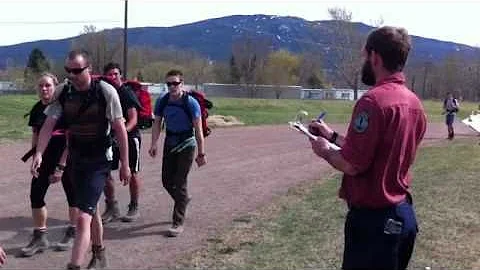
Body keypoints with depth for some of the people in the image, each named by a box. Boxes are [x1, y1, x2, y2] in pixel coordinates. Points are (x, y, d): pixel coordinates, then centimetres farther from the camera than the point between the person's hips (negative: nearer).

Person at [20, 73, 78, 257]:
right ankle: (40, 238, 12)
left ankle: (72, 233, 23)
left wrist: (61, 166, -15)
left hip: (66, 158, -5)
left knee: (72, 194, 6)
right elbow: (35, 136, 14)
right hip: (45, 158, 6)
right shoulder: (36, 110, 5)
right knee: (35, 194, 1)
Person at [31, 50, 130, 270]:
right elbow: (48, 125, -7)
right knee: (90, 210, 22)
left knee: (83, 217, -15)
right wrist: (39, 153, -23)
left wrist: (125, 164, -9)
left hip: (99, 162, -5)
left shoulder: (105, 92, -17)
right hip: (75, 159, 6)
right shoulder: (62, 92, -5)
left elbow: (120, 129, -11)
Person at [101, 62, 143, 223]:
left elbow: (133, 119, -16)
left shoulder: (127, 93, -8)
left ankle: (134, 208, 16)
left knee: (132, 173, 4)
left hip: (129, 136, -4)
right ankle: (112, 208, 12)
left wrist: (123, 131, -33)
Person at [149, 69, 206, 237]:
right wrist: (154, 144, -8)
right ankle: (183, 199, 40)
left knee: (180, 183, -7)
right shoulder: (162, 101, -4)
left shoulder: (191, 103, -16)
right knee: (166, 181, 9)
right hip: (170, 144, 5)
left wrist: (201, 153, -13)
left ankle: (178, 223, 0)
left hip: (186, 145, -5)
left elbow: (198, 129, -13)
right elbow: (157, 123, 4)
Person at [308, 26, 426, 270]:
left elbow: (352, 165, -21)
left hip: (373, 218, -8)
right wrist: (333, 136, 17)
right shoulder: (413, 102, 6)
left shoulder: (374, 100, -21)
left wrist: (325, 150, -2)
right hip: (403, 213, 9)